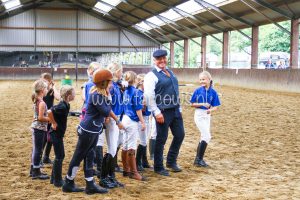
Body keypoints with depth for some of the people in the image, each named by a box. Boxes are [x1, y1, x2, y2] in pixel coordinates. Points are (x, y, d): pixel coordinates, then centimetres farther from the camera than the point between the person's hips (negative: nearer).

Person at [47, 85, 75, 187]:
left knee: (60, 156, 16)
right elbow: (49, 112, -34)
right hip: (56, 133, -9)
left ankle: (54, 178, 26)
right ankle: (57, 181, 6)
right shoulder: (62, 106, -23)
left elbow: (53, 109, 20)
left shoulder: (65, 105, 6)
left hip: (58, 133, 9)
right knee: (59, 157, -2)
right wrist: (54, 123, -22)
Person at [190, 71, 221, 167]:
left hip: (207, 116, 4)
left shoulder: (213, 92, -2)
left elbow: (215, 107, -2)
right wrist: (202, 104, -19)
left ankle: (198, 159, 24)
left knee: (204, 137, 11)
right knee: (207, 136, -13)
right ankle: (199, 159, -6)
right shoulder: (198, 90, -7)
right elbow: (192, 104, -4)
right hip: (199, 115, -4)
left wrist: (210, 110, -23)